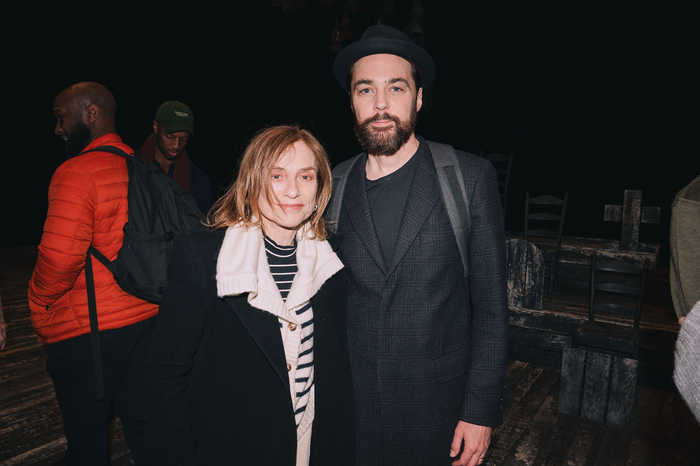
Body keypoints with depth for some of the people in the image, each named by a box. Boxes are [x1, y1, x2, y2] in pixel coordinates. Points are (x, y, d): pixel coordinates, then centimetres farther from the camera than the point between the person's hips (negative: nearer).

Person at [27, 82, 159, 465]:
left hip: (85, 331, -7)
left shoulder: (77, 172, -15)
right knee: (144, 428, 16)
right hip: (147, 318, 7)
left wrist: (39, 305, -4)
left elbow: (59, 257, -22)